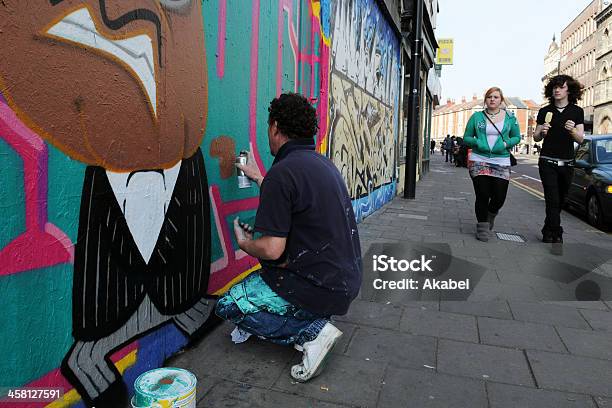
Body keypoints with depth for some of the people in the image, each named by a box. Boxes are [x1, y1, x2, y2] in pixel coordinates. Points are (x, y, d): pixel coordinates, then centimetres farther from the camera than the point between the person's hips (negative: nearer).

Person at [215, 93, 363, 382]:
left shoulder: (282, 172, -20)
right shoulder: (323, 163, 8)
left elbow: (272, 249, -22)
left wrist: (244, 243, 0)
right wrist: (258, 177, 33)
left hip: (321, 287, -9)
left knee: (228, 306, 5)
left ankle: (312, 332, -3)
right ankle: (315, 321, 14)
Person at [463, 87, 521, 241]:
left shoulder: (510, 117, 8)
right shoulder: (476, 117, 5)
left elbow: (517, 137, 13)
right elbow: (466, 138, 8)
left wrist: (505, 144, -8)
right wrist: (477, 143, -12)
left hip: (501, 163, 1)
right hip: (479, 162, -1)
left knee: (499, 197, 0)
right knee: (482, 196, -3)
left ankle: (491, 214, 34)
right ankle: (482, 227, 13)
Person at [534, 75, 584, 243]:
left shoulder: (577, 111, 3)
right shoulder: (545, 111, 3)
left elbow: (580, 139, -4)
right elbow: (536, 138, 6)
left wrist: (572, 130, -25)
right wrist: (541, 132, -17)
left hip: (567, 163, 2)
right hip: (547, 161, -2)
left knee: (560, 200, 9)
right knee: (552, 199, -11)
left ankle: (548, 231, 25)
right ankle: (556, 235, -7)